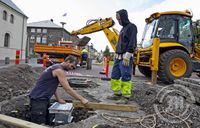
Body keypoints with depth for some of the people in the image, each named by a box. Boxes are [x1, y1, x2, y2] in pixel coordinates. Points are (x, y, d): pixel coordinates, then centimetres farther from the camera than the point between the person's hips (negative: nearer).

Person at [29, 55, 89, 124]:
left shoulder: (56, 68, 14)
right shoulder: (59, 70, -17)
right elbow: (68, 89, -19)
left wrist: (58, 99, 14)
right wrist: (82, 99, -13)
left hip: (43, 98, 10)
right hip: (38, 99, -10)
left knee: (46, 123, 15)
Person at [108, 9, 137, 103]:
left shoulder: (131, 27, -7)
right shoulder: (123, 28, 21)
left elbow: (132, 43, -17)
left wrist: (126, 56, -22)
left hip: (126, 57, -9)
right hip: (118, 57, 9)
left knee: (125, 77, -6)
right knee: (115, 76, 10)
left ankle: (126, 97, 3)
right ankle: (117, 94, 19)